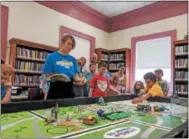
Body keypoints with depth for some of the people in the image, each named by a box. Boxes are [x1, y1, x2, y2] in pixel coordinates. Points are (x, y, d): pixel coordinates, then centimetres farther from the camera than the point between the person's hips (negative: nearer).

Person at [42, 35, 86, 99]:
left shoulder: (73, 59, 7)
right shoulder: (51, 57, -4)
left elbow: (76, 76, 6)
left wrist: (81, 79, -15)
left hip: (69, 90, 4)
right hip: (56, 91, -4)